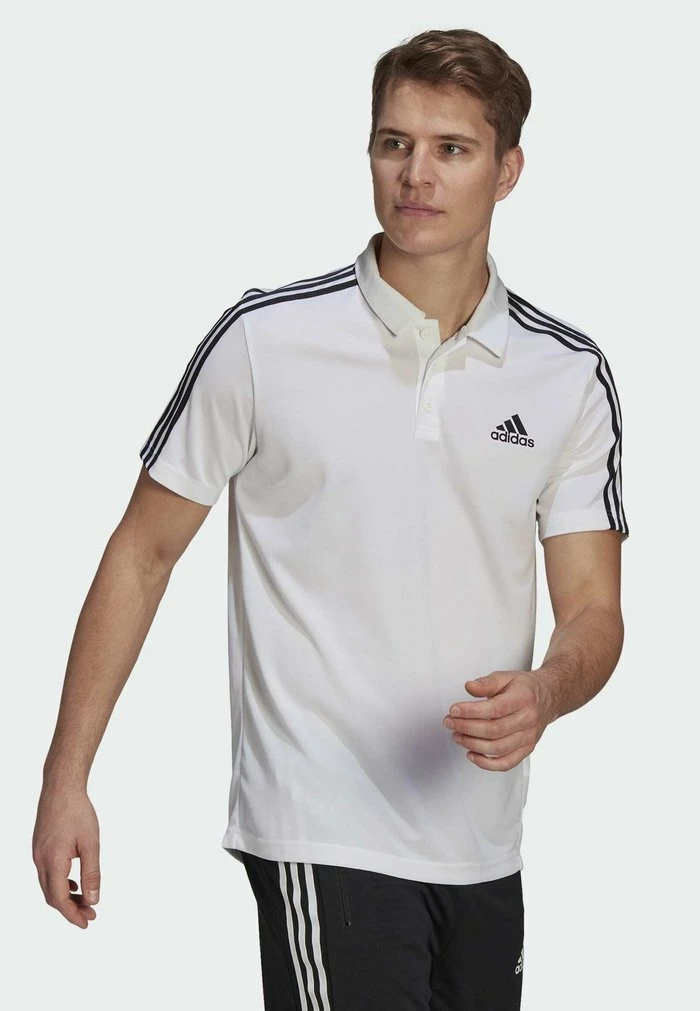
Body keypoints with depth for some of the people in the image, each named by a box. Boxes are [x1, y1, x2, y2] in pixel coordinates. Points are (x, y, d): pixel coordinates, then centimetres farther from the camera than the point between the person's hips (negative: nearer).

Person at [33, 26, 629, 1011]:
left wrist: (544, 692, -19)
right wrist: (67, 779, -2)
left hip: (483, 844, 4)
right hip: (324, 835, -4)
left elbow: (593, 611, 5)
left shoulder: (573, 375, 3)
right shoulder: (263, 339, -6)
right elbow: (143, 553, 1)